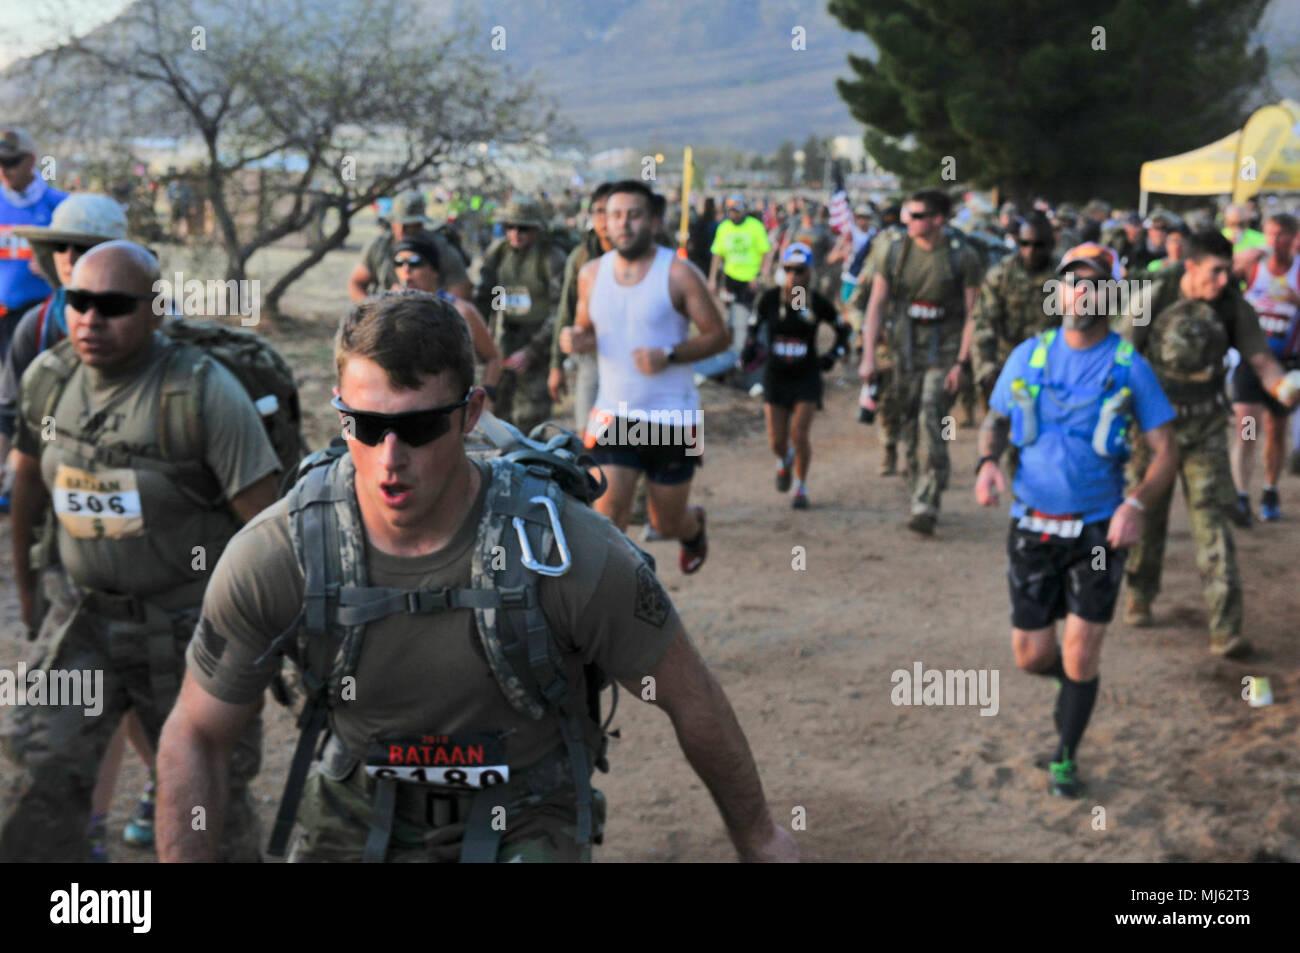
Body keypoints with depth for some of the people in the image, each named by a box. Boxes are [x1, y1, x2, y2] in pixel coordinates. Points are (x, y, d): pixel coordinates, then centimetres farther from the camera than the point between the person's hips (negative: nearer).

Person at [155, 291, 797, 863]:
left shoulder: (571, 552, -27)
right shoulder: (273, 558, -22)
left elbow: (690, 698, -11)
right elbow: (196, 735, -7)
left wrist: (756, 836, 3)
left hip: (523, 827, -2)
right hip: (357, 817, 3)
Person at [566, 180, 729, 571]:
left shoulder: (678, 274, -9)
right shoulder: (591, 274, 3)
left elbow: (718, 335, -6)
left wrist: (669, 356, -23)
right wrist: (577, 339, -8)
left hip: (672, 417, -2)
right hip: (613, 415, 2)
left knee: (667, 523, 13)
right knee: (608, 514, -13)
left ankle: (695, 526, 50)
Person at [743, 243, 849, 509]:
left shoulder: (818, 303, -7)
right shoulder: (769, 298, -7)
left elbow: (842, 329, 10)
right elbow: (754, 325, 10)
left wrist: (833, 355, -3)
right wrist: (750, 347, -9)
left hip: (807, 376, -1)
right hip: (776, 375, 1)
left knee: (800, 434, -10)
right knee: (777, 439, 2)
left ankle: (801, 488, 13)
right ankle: (784, 462, 41)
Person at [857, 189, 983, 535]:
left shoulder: (963, 257, -7)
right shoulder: (893, 252, 2)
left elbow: (971, 315, -5)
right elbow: (876, 305, 5)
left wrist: (961, 363, -12)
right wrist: (868, 357, 0)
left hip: (945, 353, -4)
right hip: (906, 350, 4)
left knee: (932, 427, -16)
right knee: (910, 429, 9)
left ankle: (926, 508, -19)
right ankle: (919, 499, 24)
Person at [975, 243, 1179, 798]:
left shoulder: (1130, 366, -4)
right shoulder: (1028, 355, 2)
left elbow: (1165, 451, -4)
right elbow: (995, 421, 12)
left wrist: (1137, 504, -20)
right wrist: (987, 463, -10)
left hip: (1099, 529, -2)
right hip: (1033, 526, 2)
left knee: (1080, 656, -4)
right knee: (1031, 656, 6)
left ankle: (1065, 758, 19)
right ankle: (1076, 681, 41)